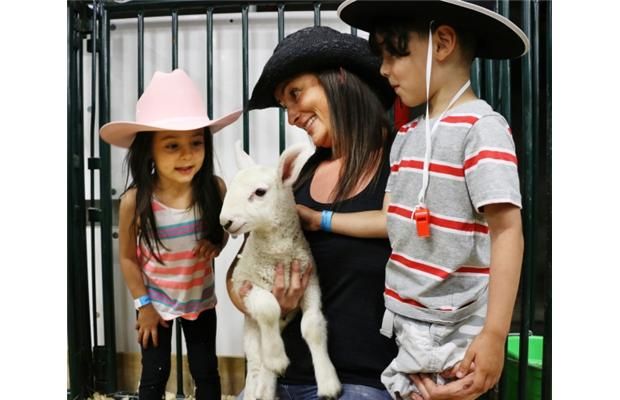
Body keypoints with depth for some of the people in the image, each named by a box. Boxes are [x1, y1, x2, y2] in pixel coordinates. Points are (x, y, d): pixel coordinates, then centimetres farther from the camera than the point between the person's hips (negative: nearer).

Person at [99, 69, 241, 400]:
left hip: (200, 299, 1)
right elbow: (128, 257, -10)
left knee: (206, 373, 16)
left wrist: (215, 245, -20)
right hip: (155, 301, -1)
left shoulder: (215, 189, -20)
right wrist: (143, 304, -7)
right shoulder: (135, 200, -25)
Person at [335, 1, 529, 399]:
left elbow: (507, 231, -18)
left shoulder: (480, 126, -14)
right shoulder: (407, 135, 10)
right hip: (403, 324, 7)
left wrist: (494, 334, -22)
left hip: (453, 334, -7)